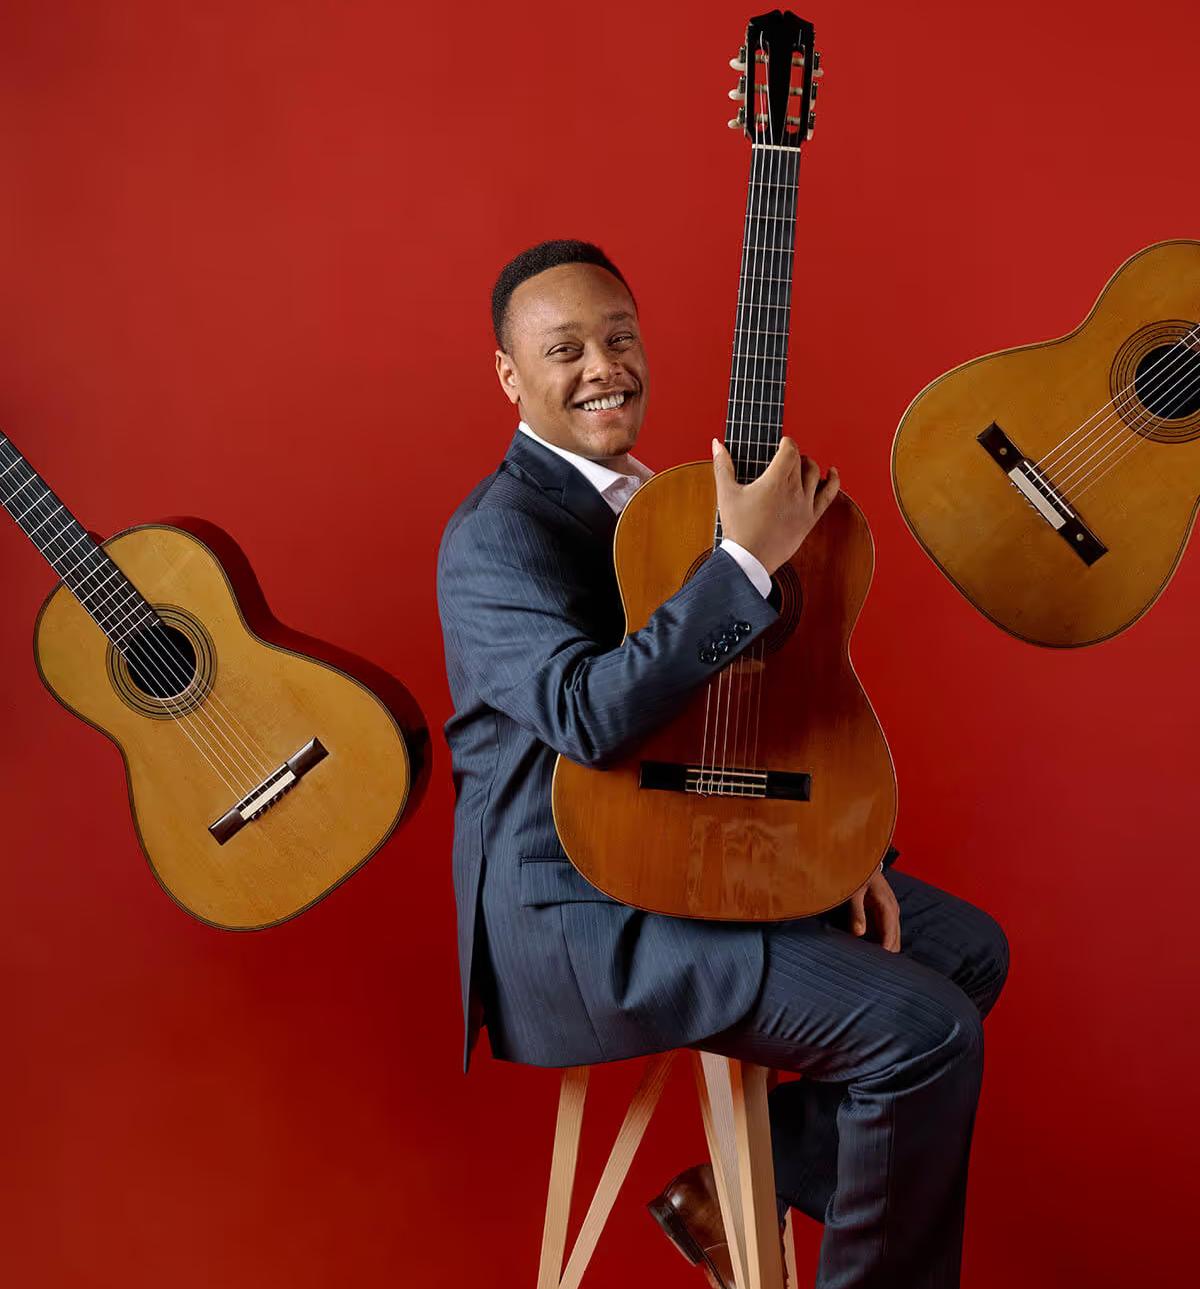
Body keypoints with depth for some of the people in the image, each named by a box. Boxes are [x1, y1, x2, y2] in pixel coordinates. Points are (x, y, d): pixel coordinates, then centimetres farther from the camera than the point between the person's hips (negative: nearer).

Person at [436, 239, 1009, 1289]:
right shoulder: (496, 534, -15)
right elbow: (591, 712, -32)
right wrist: (748, 556, -29)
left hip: (703, 854, 10)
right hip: (579, 913, -10)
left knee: (970, 949, 10)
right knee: (927, 1029, -18)